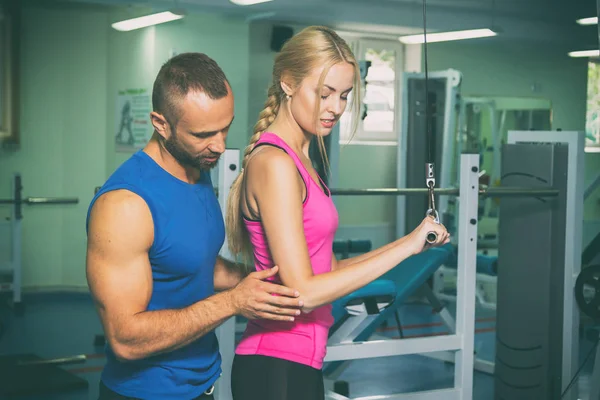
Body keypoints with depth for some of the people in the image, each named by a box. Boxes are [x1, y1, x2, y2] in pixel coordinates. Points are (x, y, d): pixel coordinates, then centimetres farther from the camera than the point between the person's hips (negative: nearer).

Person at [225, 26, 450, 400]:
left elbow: (326, 269, 9)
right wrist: (405, 247, -18)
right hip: (276, 368, -9)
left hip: (300, 362, 9)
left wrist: (409, 242, 0)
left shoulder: (300, 160, 11)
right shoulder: (274, 163, -17)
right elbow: (303, 290, -21)